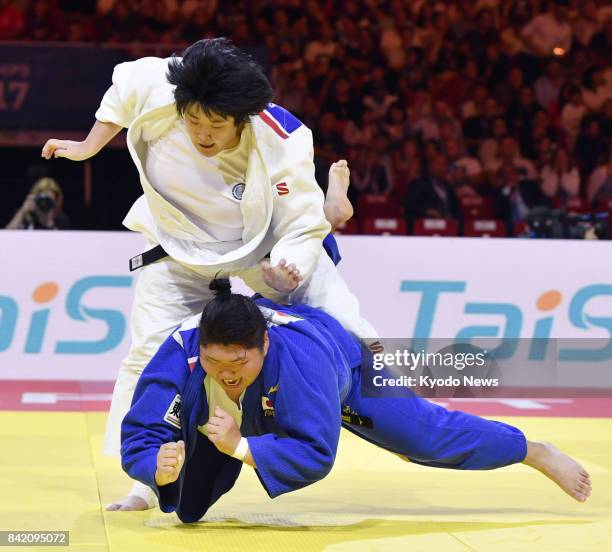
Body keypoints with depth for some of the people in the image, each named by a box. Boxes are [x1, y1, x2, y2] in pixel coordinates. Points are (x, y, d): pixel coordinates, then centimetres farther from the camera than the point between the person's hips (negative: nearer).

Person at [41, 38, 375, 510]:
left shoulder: (282, 143, -35)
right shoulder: (156, 97, -31)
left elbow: (303, 226, -26)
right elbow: (125, 83, -6)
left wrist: (286, 271, -46)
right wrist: (88, 148, -1)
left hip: (268, 243, -1)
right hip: (183, 246, 1)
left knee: (342, 328, -6)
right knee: (152, 348, -7)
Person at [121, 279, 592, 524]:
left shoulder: (299, 354, -49)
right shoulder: (182, 352, -41)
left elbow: (317, 453, -47)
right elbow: (139, 435, -38)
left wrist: (241, 447, -57)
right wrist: (161, 466, -60)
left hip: (341, 366, -3)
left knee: (427, 434, 2)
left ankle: (536, 451, 25)